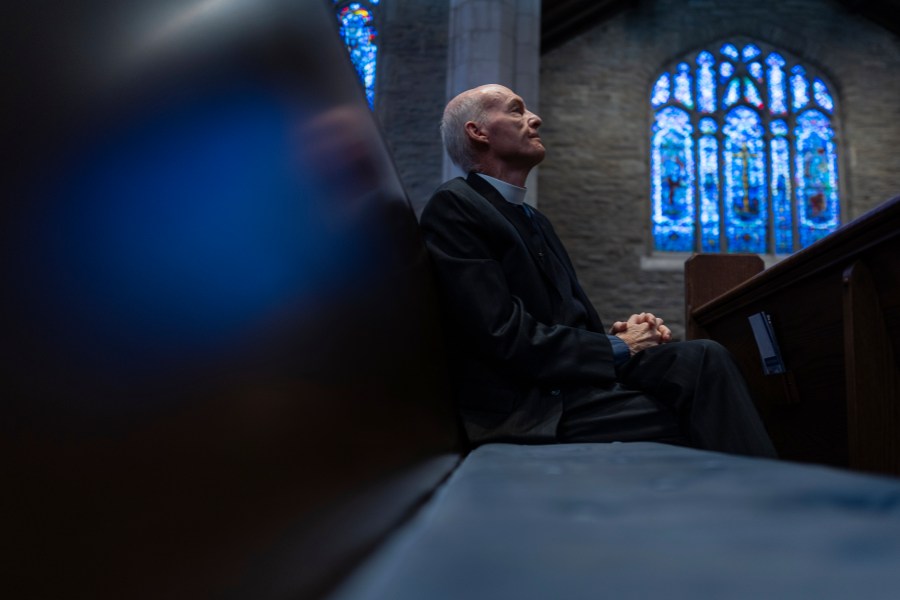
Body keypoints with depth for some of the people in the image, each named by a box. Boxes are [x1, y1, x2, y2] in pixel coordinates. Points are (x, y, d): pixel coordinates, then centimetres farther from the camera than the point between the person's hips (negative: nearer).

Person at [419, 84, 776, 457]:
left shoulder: (532, 218, 21)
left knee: (704, 356, -13)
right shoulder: (453, 206, -8)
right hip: (532, 406, -7)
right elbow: (503, 334, -18)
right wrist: (618, 348, -9)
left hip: (568, 379, 8)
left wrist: (619, 334, -3)